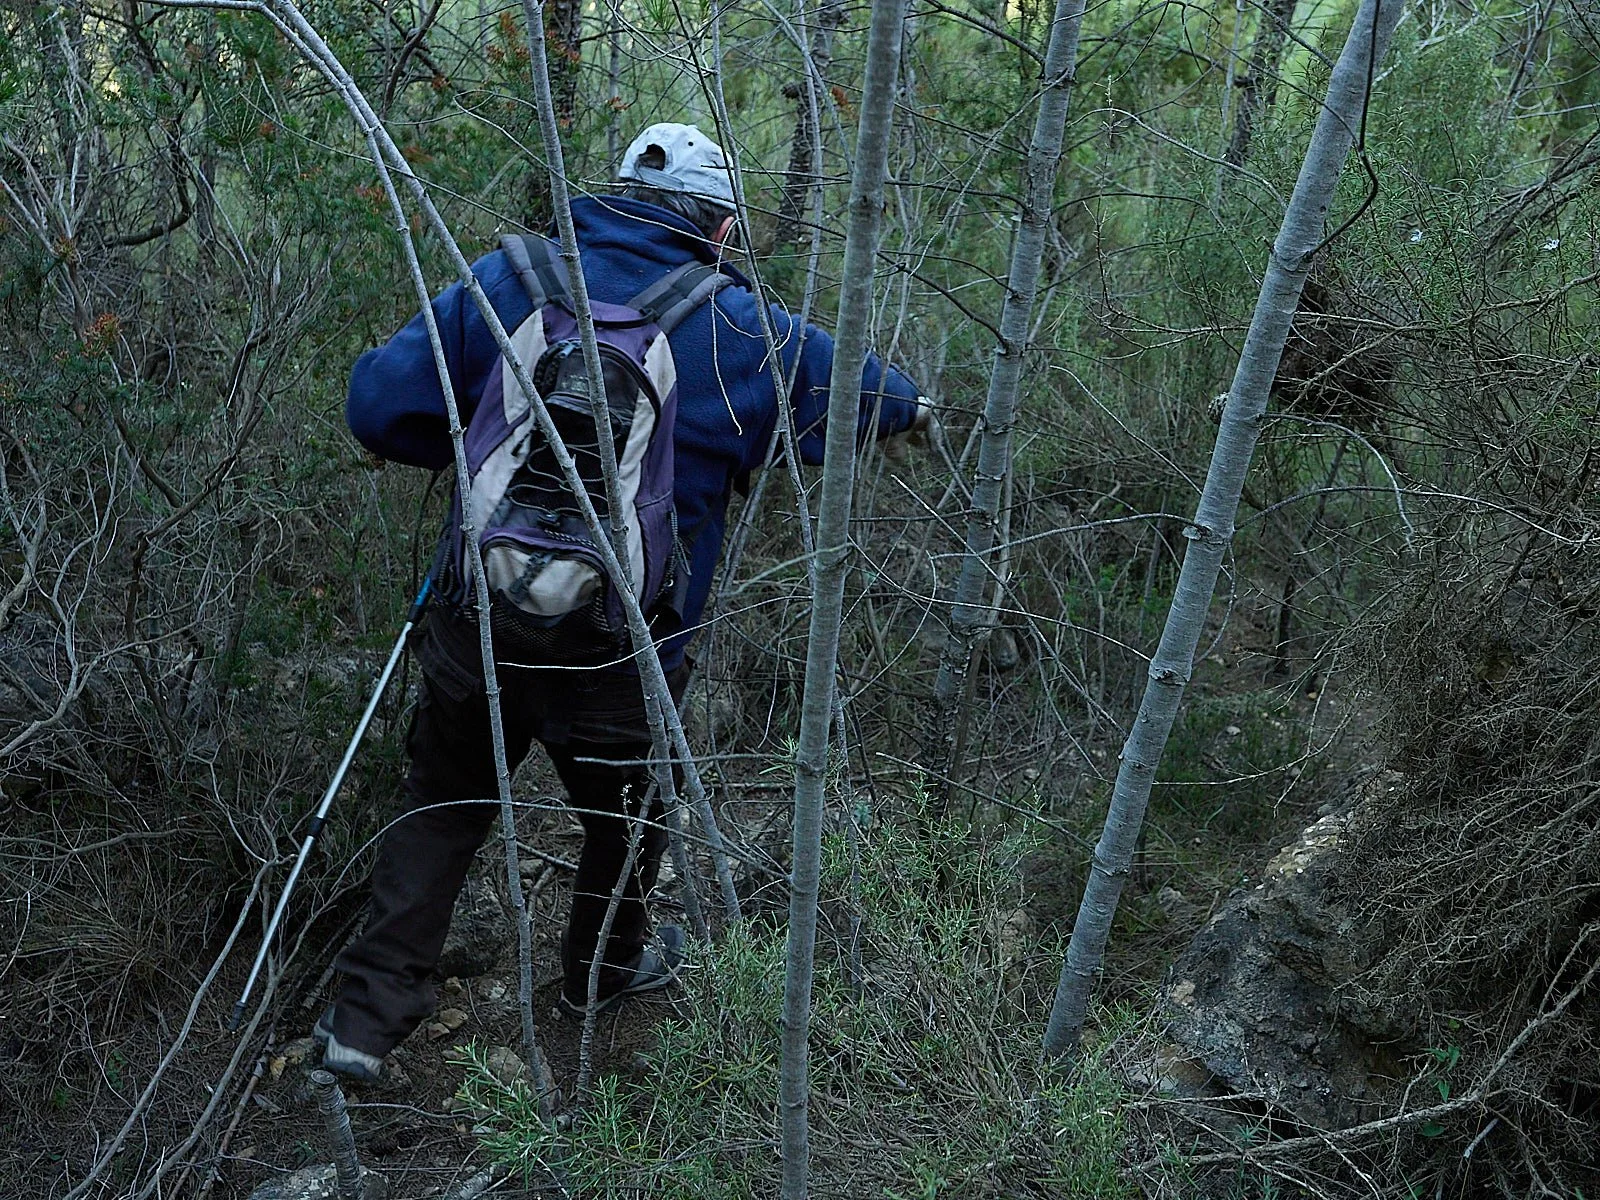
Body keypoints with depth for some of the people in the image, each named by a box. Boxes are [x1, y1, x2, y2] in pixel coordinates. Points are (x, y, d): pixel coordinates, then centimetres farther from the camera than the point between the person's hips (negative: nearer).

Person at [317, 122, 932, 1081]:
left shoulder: (509, 278, -3)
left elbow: (381, 406, -6)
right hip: (622, 660, -1)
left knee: (441, 806, 23)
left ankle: (367, 1018, 26)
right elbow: (858, 386, 13)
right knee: (627, 813, 25)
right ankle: (605, 970, 50)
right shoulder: (745, 337, -5)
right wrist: (912, 408, 35)